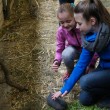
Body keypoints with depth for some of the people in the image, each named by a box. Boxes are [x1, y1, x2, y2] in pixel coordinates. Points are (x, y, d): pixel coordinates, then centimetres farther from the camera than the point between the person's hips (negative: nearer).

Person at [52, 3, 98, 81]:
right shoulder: (61, 31, -23)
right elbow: (59, 50, -14)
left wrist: (91, 65, -27)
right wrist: (57, 61, -35)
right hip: (74, 50, 2)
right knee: (66, 54, -35)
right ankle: (70, 72, -2)